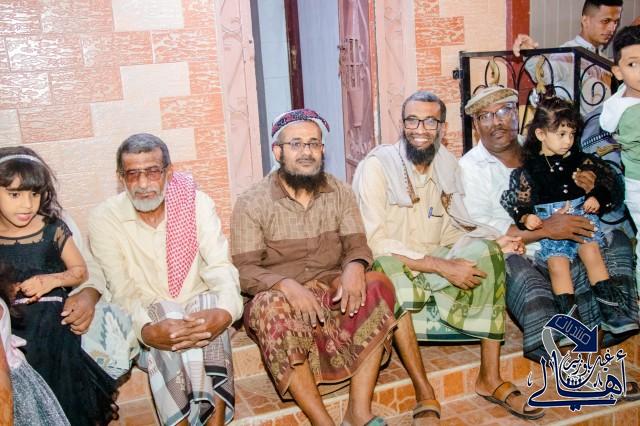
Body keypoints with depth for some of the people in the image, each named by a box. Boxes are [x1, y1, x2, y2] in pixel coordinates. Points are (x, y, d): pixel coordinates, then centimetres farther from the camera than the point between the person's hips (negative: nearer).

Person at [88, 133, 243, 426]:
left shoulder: (197, 204, -5)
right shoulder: (104, 218, -7)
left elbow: (220, 266, -14)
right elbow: (122, 289, -14)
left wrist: (226, 310, -37)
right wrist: (147, 330, -36)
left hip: (200, 308, 1)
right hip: (147, 319, -1)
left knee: (212, 303, -31)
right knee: (165, 313, -33)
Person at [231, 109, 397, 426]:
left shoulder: (340, 193, 5)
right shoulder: (251, 203, -6)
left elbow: (357, 246, 0)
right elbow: (244, 270, -13)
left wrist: (355, 267, -26)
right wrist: (286, 285, -33)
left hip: (332, 292, 3)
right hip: (279, 297, -3)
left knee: (377, 286, -25)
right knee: (272, 307, -36)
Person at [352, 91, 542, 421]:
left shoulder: (447, 163, 7)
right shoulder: (377, 165, -13)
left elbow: (447, 230, 12)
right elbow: (374, 242, -21)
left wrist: (493, 243, -7)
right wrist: (443, 266, -26)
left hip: (435, 264, 6)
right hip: (392, 269, -6)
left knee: (485, 252, -19)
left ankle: (491, 378, -13)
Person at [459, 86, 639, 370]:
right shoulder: (470, 167, 0)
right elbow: (478, 230, -13)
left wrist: (589, 189, -2)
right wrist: (545, 229, -19)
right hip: (512, 260, -5)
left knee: (616, 240, -9)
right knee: (514, 267, -36)